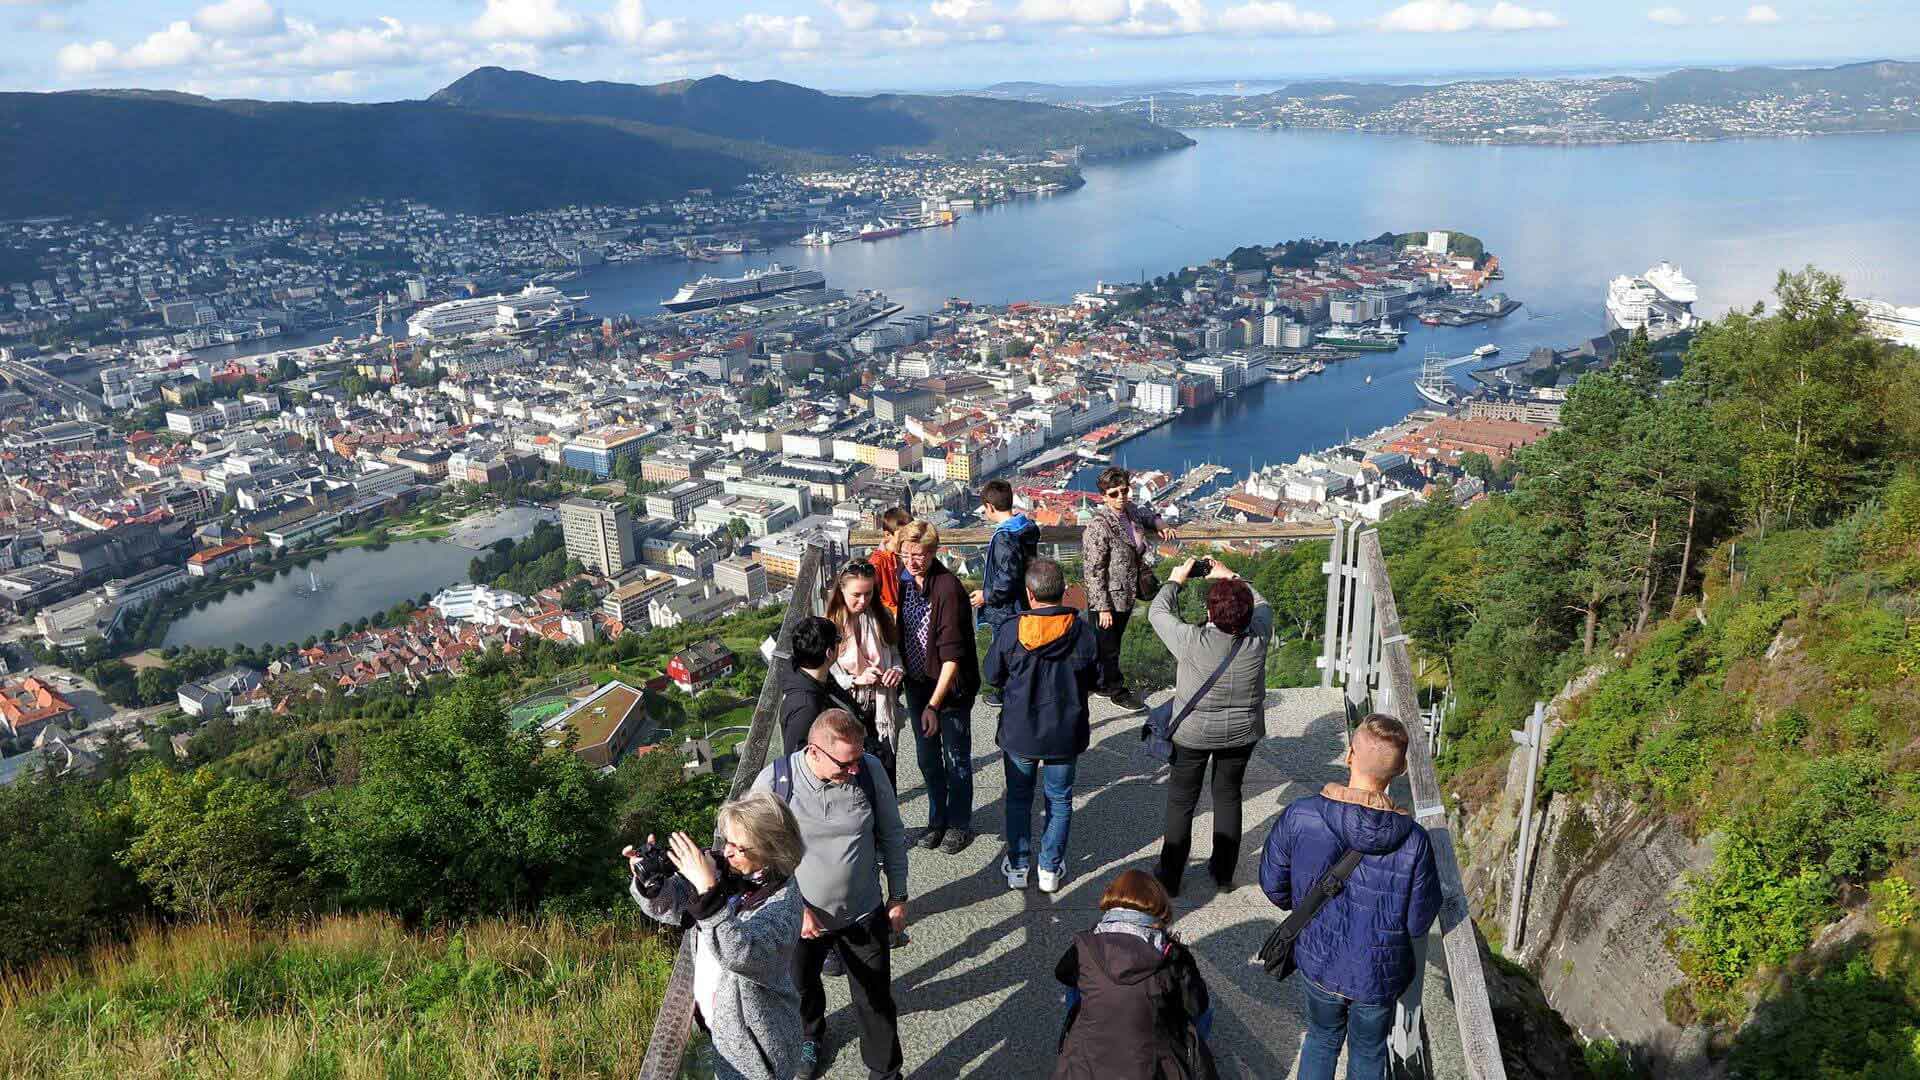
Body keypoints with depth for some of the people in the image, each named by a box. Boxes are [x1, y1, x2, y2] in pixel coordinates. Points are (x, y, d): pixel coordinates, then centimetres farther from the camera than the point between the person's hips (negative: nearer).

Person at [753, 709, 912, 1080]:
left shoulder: (871, 770, -19)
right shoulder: (774, 781, -24)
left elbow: (891, 834, -4)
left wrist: (899, 896, 2)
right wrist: (796, 907, -17)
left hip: (865, 916, 0)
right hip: (799, 919, 0)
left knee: (876, 1001, 13)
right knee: (801, 987, 28)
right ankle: (810, 1038, 60)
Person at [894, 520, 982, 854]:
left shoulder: (948, 588, -23)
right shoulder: (904, 583, -2)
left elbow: (953, 654, -24)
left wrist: (934, 704, -25)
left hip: (951, 687, -6)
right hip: (917, 685, 6)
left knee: (956, 759, 9)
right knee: (927, 758, 18)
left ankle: (959, 824, 27)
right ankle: (937, 819, 36)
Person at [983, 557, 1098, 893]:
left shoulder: (1010, 630, -17)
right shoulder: (1082, 631, -14)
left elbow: (993, 674, -3)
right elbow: (1094, 681, -2)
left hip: (1019, 732, 0)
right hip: (1065, 733, 1)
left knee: (1018, 799, 18)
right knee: (1059, 800, 17)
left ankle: (1018, 866, 26)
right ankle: (1051, 868, 24)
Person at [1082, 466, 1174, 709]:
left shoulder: (1131, 511, -1)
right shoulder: (1099, 527, -25)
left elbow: (1146, 514, 27)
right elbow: (1094, 572, -23)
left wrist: (1161, 525, 7)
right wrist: (1103, 607, -22)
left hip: (1127, 596, 8)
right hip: (1108, 600, -8)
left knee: (1114, 642, 23)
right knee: (1108, 647, 11)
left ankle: (1104, 683, 40)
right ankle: (1117, 690, 28)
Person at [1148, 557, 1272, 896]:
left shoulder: (1192, 641, -29)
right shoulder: (1257, 639, -22)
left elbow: (1157, 611, -12)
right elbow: (1262, 606, 1)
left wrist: (1176, 580, 3)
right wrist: (1231, 578, 10)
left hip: (1193, 735, -2)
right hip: (1243, 734, 3)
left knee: (1181, 801, 14)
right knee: (1228, 795, 21)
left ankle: (1170, 877, 24)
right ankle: (1224, 872, 33)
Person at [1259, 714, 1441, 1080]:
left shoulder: (1298, 817, -25)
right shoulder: (1413, 841, -27)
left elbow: (1273, 885, -10)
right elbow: (1418, 923, -16)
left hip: (1317, 960, 1)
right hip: (1380, 975, -1)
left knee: (1322, 1037, 30)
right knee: (1368, 1050, 28)